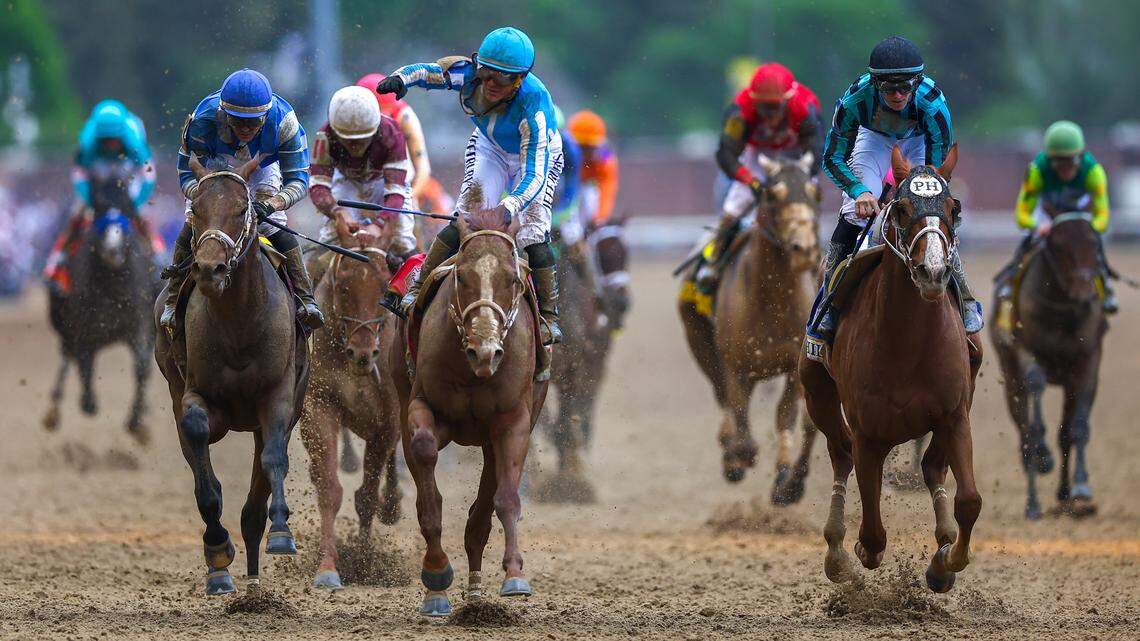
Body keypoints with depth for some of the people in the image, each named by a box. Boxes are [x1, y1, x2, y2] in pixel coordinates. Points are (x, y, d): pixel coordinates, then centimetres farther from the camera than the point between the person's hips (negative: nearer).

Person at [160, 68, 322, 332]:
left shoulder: (284, 121, -38)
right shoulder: (203, 120, -40)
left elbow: (298, 180, -33)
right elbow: (187, 176, -33)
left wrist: (270, 204, -54)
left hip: (262, 169, 0)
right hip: (213, 167, 0)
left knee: (277, 229, -16)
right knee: (192, 228, -17)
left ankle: (304, 299, -6)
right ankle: (173, 301, -4)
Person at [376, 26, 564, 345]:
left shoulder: (534, 105, -43)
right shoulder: (468, 72, -31)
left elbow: (534, 173, -46)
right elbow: (425, 71, -13)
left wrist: (511, 206, -64)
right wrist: (400, 78, -37)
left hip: (537, 157, -3)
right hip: (489, 148, 3)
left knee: (533, 234, -13)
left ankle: (548, 315, 2)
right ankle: (418, 289, -5)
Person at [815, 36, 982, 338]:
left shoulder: (933, 103, -39)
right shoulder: (856, 99, -38)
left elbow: (937, 171, -29)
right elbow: (832, 158, -27)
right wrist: (859, 191, -43)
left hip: (920, 141, -1)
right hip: (874, 137, 1)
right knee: (854, 214, -16)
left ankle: (966, 303, 3)